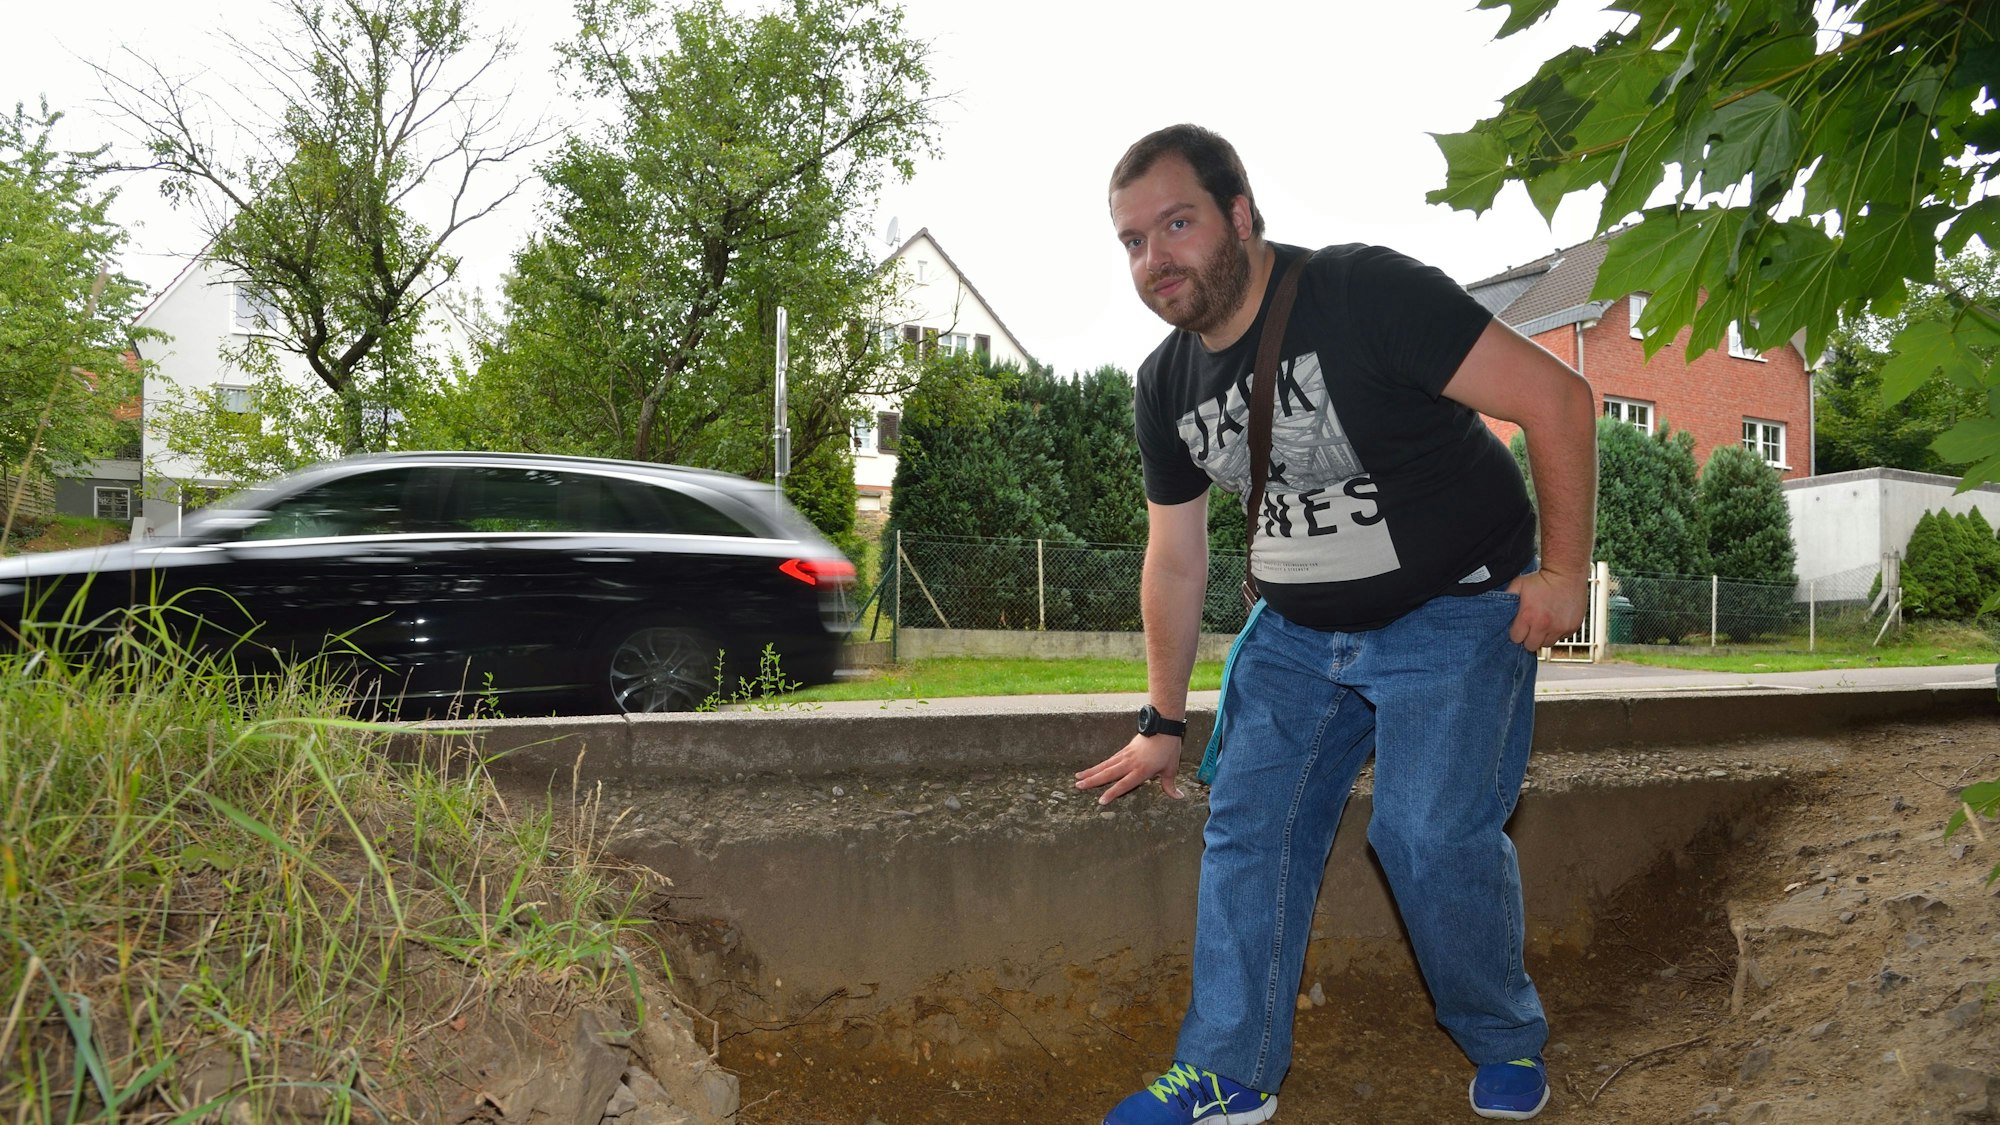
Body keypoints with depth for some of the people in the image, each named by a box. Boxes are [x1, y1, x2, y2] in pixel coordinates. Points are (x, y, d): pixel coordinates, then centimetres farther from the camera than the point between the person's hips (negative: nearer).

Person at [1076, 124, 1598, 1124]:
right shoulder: (1166, 386, 1)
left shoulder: (1366, 293, -20)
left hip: (1455, 615, -6)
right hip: (1298, 630, 6)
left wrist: (1564, 569, -17)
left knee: (1431, 834, -14)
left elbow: (1557, 396, -18)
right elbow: (1174, 560, 10)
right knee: (1247, 824, 0)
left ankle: (1507, 1045, 15)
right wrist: (1164, 722, 14)